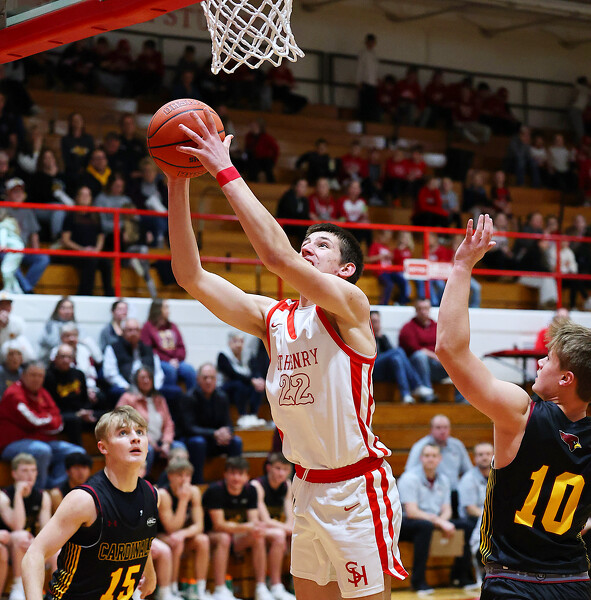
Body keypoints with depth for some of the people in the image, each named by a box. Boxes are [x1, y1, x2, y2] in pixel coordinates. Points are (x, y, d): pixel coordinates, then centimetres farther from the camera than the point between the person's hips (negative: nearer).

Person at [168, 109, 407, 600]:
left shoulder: (351, 304, -10)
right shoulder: (273, 317, 8)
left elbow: (277, 254, -27)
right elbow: (191, 275, 0)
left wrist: (226, 171, -25)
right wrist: (178, 184, -9)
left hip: (357, 490, -7)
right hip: (308, 489, 7)